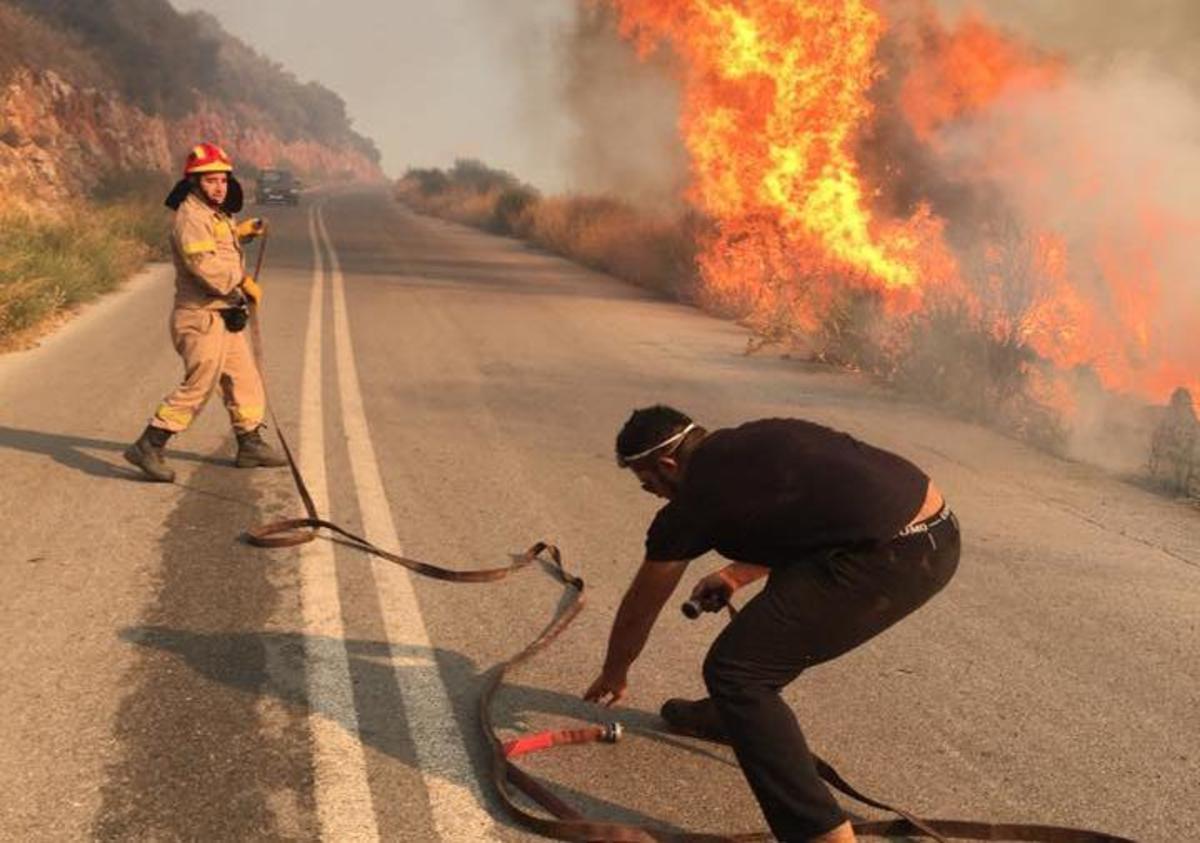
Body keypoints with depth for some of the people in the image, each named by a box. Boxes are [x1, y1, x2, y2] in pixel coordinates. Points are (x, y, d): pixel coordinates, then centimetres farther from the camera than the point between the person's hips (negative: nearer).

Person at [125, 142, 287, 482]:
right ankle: (147, 447, -3)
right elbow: (207, 268, -25)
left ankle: (251, 445, 27)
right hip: (202, 318, -10)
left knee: (244, 379, 16)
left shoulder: (217, 215, 15)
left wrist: (240, 232, 18)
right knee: (198, 385, -10)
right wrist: (245, 283, -15)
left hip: (224, 319, 10)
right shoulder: (190, 217, -15)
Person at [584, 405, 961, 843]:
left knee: (733, 669, -3)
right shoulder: (750, 443, 19)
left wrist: (612, 675, 33)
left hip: (891, 557, -10)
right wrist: (736, 575, 32)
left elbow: (638, 610, 16)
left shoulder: (693, 502, 0)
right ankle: (734, 714, 49)